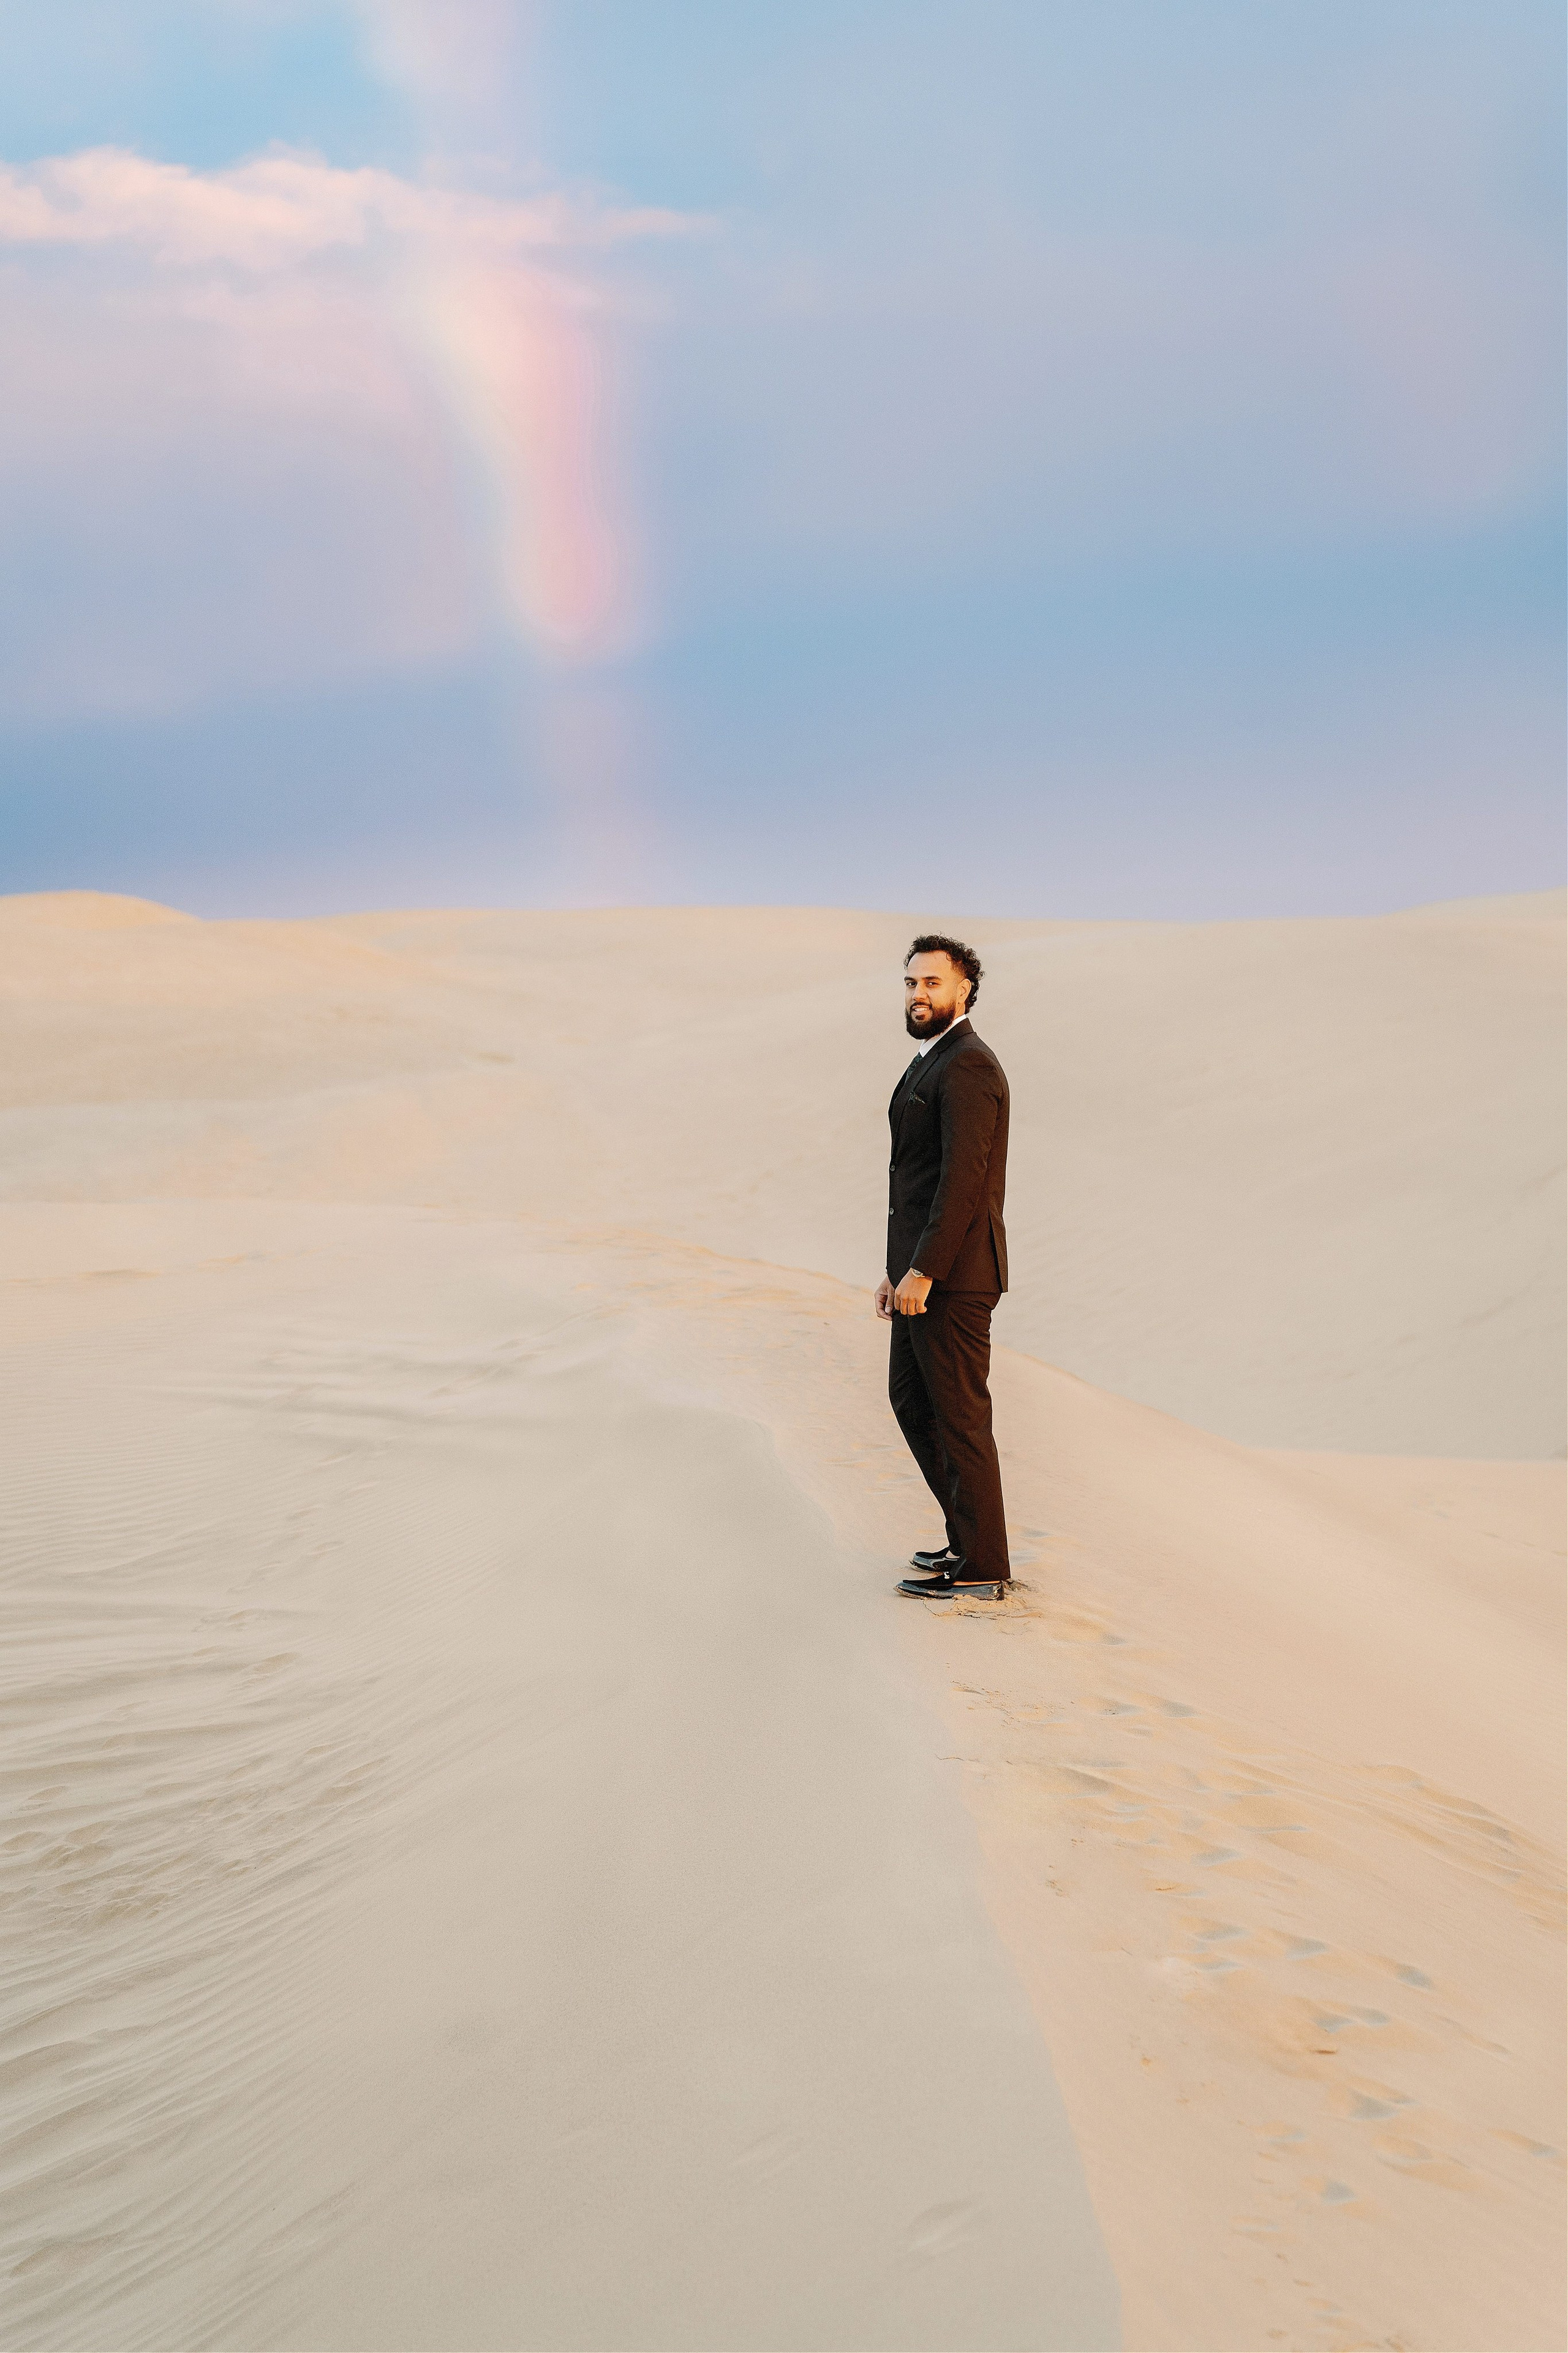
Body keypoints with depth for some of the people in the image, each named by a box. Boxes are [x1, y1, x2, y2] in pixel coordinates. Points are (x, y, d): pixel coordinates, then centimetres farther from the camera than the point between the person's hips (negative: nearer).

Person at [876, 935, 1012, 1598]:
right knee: (911, 1398, 17)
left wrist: (922, 1272, -23)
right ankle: (968, 1534, 27)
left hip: (953, 1274, -11)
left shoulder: (967, 1067, -16)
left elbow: (962, 1180, -23)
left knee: (959, 1414, -2)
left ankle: (980, 1563, 8)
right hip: (923, 1269, 11)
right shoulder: (930, 1065, 17)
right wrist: (898, 1269, 19)